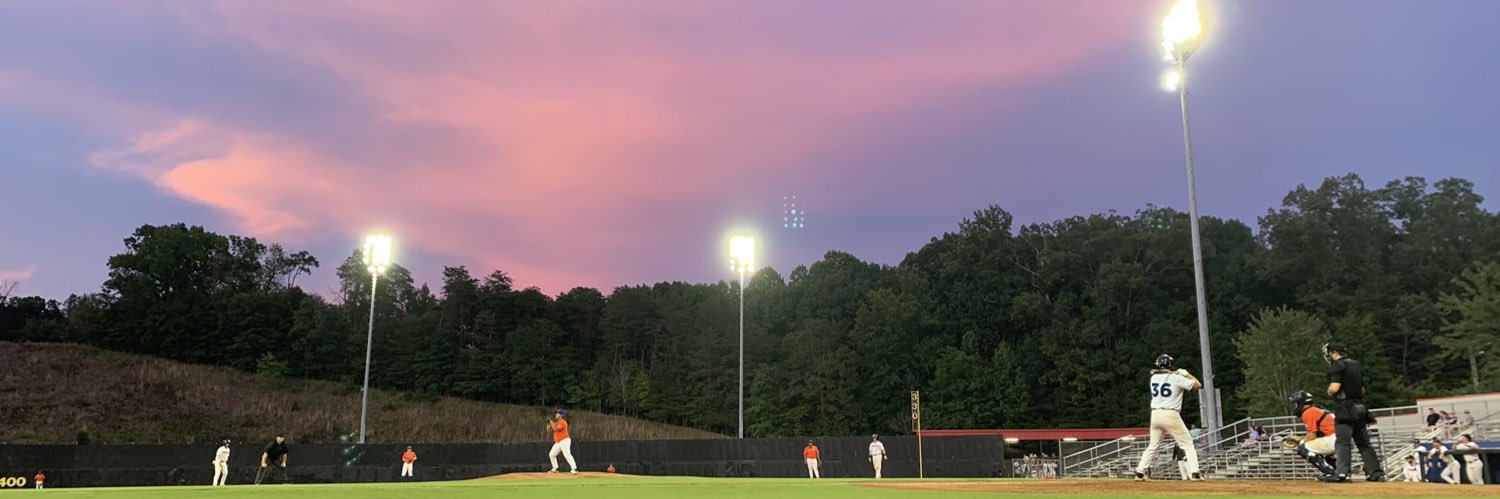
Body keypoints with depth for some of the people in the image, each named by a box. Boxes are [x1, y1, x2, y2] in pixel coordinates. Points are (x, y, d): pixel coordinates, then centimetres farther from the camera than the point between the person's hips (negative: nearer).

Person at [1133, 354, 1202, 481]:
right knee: (1187, 444, 5)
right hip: (1171, 415, -5)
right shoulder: (1177, 378, -5)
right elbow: (1198, 385, 1)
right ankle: (1194, 474, -5)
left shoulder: (1153, 378, 11)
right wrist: (1186, 374, 11)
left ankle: (1139, 473, 10)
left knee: (1153, 446, 16)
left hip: (1155, 414, 5)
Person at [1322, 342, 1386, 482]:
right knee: (1364, 442, 12)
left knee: (1342, 442, -13)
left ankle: (1341, 472, -21)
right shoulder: (1355, 365, 18)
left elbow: (1334, 388, -19)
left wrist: (1329, 392, 1)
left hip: (1345, 409, -8)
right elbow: (1362, 389, 23)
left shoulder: (1337, 365, -9)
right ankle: (1376, 472, 12)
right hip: (1359, 407, 8)